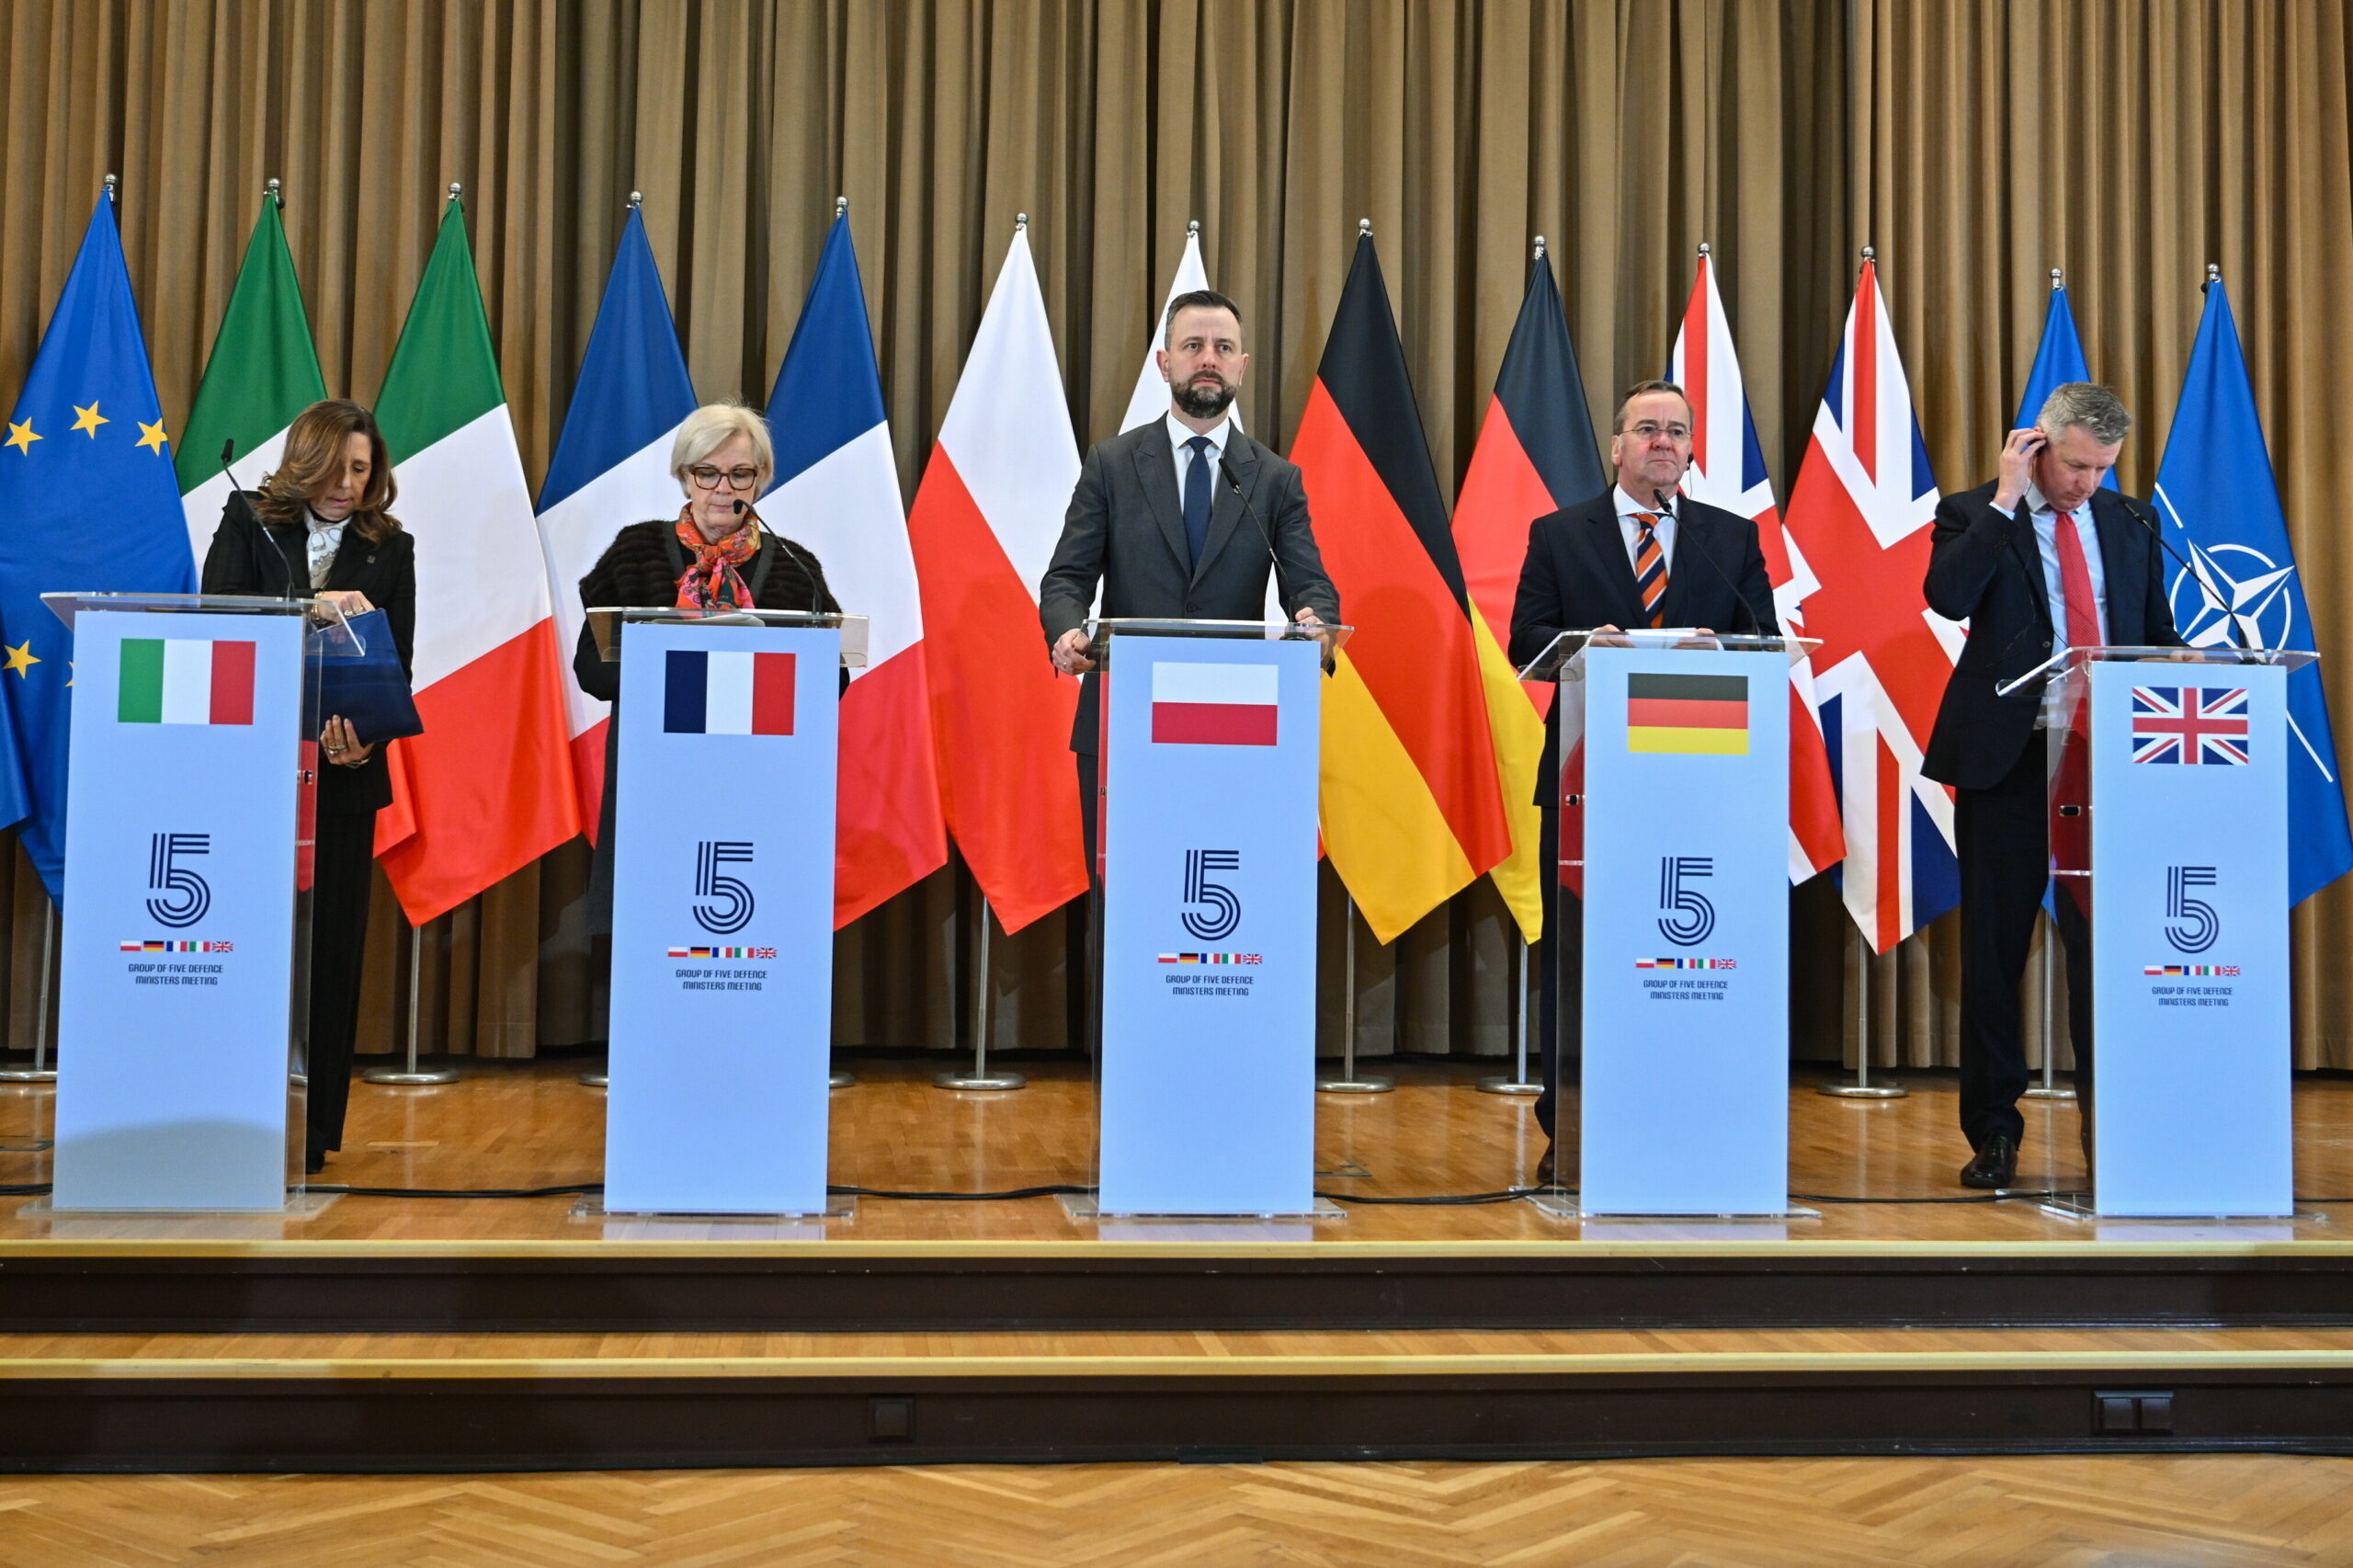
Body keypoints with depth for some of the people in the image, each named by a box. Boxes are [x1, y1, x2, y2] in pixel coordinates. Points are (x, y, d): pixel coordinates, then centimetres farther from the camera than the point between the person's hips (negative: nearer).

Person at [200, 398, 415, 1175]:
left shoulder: (391, 548, 8)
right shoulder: (247, 520, 7)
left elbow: (396, 663, 1)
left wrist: (366, 733, -18)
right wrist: (312, 605, -24)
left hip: (341, 769, 1)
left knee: (330, 945, 2)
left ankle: (314, 1131, 9)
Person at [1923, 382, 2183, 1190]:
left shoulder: (2128, 524, 12)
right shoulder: (1975, 514, 0)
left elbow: (2157, 632, 19)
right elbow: (1948, 598, -20)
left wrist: (2176, 663, -4)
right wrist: (2004, 500, -16)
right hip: (2006, 758, -2)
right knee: (1994, 947, 5)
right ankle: (1993, 1130, 16)